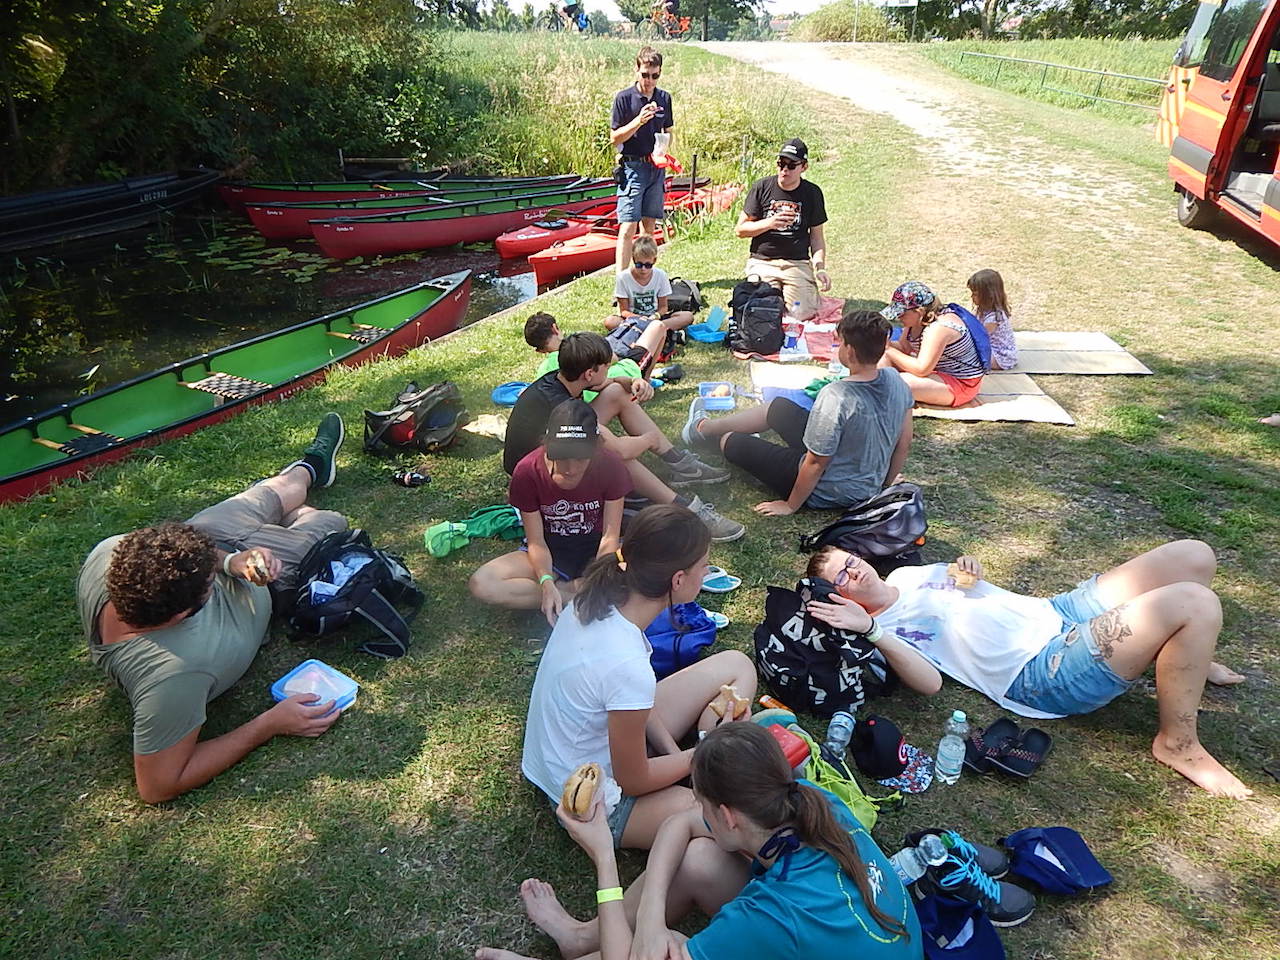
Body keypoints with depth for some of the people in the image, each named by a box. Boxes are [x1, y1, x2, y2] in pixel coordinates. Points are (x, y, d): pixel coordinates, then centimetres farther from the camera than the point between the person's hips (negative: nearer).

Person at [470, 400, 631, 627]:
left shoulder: (610, 466, -18)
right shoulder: (527, 472, -19)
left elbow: (610, 536, -14)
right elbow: (536, 542, -13)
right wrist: (547, 582, -32)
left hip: (595, 549, 0)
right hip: (550, 553, 1)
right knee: (481, 585, -26)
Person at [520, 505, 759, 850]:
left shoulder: (597, 599, -14)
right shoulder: (628, 667, -37)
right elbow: (633, 780, -20)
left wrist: (675, 753, -3)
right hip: (597, 804, -8)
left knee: (737, 665, 4)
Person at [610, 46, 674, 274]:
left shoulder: (664, 98, 9)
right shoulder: (624, 98, -6)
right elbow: (614, 138, -7)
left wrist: (663, 151, -3)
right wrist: (639, 121, -21)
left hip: (657, 168, 5)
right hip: (633, 167, -5)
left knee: (649, 227, 10)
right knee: (628, 228, -12)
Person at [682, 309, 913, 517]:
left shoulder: (836, 397, -34)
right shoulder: (896, 381, -11)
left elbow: (815, 464, -27)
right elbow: (904, 445, -1)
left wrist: (790, 506, -11)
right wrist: (882, 487, 15)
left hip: (826, 494, -7)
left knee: (732, 441, 10)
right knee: (779, 407, 21)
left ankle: (703, 428, 47)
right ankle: (704, 426, 41)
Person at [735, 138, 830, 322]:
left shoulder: (812, 193, 7)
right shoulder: (761, 187, 2)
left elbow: (817, 236, 11)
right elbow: (741, 229, 3)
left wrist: (820, 267, -5)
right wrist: (770, 223, -14)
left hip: (798, 263, 1)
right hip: (762, 262, 0)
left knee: (802, 315, -17)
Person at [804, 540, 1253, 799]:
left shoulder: (907, 573, 13)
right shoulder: (882, 628, -10)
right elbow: (929, 682, -26)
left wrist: (972, 572, 4)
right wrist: (869, 628, -34)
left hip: (1057, 611, 9)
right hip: (1043, 671, -8)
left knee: (1193, 556, 5)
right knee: (1194, 603, -23)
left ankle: (1185, 658, 28)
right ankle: (1178, 743, -6)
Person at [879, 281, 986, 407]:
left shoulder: (940, 327, -29)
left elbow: (921, 369, -32)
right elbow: (904, 348, 4)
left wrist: (889, 350, -25)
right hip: (938, 371, 10)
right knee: (884, 357, -2)